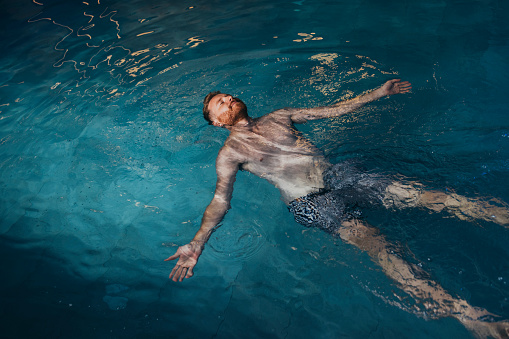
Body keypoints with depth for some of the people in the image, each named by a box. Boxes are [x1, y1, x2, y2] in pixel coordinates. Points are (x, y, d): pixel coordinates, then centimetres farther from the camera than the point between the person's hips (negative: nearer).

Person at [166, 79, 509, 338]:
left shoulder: (278, 117, 21)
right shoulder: (230, 153, 7)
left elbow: (335, 110, 25)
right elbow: (220, 200, -2)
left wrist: (379, 92, 26)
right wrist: (197, 243, -17)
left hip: (340, 174, 6)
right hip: (310, 203, -6)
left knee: (432, 196, -8)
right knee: (373, 241, -29)